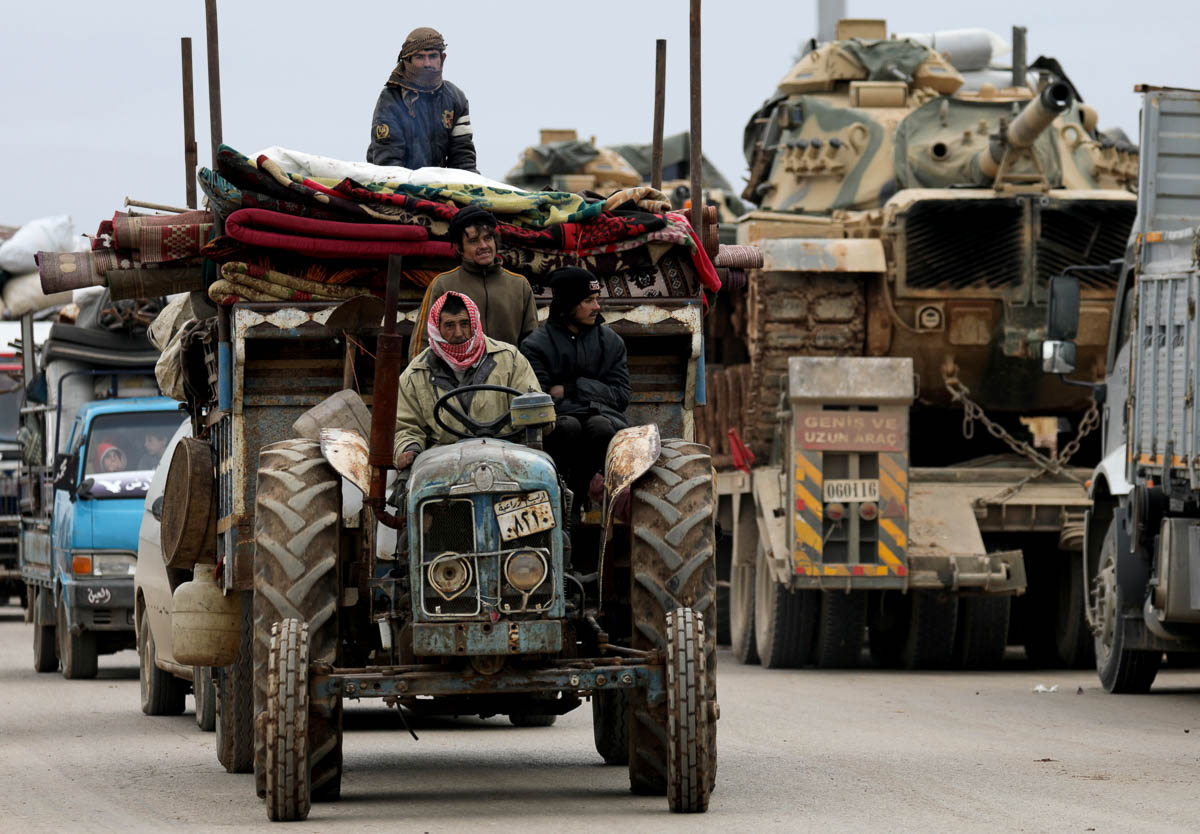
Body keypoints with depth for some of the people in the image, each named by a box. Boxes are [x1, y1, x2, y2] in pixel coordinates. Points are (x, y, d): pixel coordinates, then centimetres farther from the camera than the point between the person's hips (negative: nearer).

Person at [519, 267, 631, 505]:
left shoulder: (610, 341, 16)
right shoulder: (536, 345, 5)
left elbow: (622, 395, 8)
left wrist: (572, 389, -4)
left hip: (604, 417, 2)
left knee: (600, 426, -35)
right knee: (568, 426, -37)